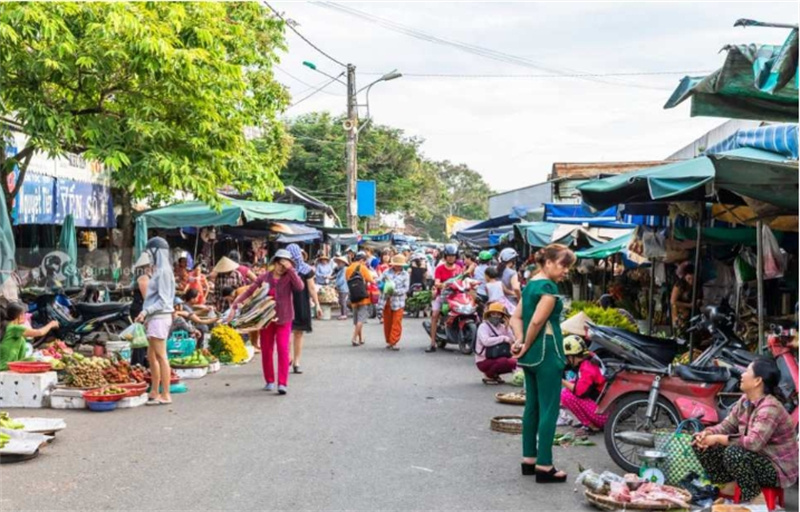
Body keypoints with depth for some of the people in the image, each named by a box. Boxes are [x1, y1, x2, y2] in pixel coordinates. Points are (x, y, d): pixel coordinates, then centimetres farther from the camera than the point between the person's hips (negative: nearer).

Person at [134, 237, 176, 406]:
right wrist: (147, 315, 13)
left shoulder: (164, 271, -12)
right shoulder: (158, 270, 16)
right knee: (151, 356, 13)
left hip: (160, 317, -10)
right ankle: (155, 392, 19)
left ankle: (165, 395, -4)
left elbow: (163, 300, -16)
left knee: (160, 356, -7)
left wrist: (146, 311, -18)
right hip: (154, 318, 10)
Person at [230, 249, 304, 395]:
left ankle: (283, 383, -12)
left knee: (283, 350, -12)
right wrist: (234, 306, -5)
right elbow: (248, 291, 1)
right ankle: (269, 381, 22)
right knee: (266, 350, 8)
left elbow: (300, 287, -23)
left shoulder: (290, 277, -2)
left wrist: (290, 269, -22)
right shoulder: (264, 277, 1)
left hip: (284, 319, -2)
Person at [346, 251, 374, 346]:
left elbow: (348, 281, 11)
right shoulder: (363, 268, -9)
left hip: (353, 298, 6)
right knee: (361, 319, -4)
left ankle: (360, 339, 19)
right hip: (363, 297, -6)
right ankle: (354, 338, -13)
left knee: (356, 320, 14)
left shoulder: (348, 269, 7)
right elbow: (371, 281, -11)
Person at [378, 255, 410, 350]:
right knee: (387, 322, 9)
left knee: (397, 322, -7)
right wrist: (383, 287, -10)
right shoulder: (387, 272, 8)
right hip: (386, 300, 3)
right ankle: (388, 341, 21)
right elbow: (379, 281, 11)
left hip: (398, 301, -3)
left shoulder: (405, 274, 1)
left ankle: (394, 342, -4)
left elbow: (405, 288, -4)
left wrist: (395, 291, -20)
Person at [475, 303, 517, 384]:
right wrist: (503, 338, -28)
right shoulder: (483, 327, -12)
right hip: (484, 361, -7)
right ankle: (488, 376, -7)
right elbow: (486, 341, -31)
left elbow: (512, 340, -2)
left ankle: (494, 374, 9)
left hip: (497, 358, 7)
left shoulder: (502, 327, 7)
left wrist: (507, 327, -11)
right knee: (506, 361, -30)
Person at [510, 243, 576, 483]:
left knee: (532, 407, 15)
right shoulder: (549, 287, -15)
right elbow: (537, 321, -22)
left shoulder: (530, 284, 13)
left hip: (531, 355, 9)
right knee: (549, 409, -4)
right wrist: (527, 345, -9)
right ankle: (544, 466, -1)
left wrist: (520, 341, -1)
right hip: (546, 352, -9)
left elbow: (516, 317, 12)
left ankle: (529, 459, 22)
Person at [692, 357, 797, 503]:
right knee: (702, 445, -2)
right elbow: (726, 426, 5)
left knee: (733, 453, -36)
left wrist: (718, 438, -29)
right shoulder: (745, 401, 1)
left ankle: (754, 497, -13)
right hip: (757, 460, 8)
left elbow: (754, 443, -38)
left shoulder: (769, 408, -28)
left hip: (777, 469, -8)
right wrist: (707, 434, -18)